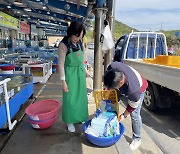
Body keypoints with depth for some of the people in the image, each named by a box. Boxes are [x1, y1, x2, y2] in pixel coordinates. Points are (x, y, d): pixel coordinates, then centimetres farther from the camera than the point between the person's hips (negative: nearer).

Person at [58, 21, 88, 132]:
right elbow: (61, 63, -17)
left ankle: (80, 117, 37)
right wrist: (63, 81, -17)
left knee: (81, 96, 16)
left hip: (80, 72, 6)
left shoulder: (79, 42, 0)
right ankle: (70, 122, 25)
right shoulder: (64, 44, -19)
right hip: (70, 73, -6)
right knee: (70, 98, 5)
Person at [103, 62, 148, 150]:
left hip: (138, 90, -6)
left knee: (134, 114, -10)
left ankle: (137, 139, 12)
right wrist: (108, 87, -10)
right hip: (124, 86, 6)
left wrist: (124, 115, -13)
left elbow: (133, 106, -25)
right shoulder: (112, 67, -39)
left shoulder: (133, 89, -46)